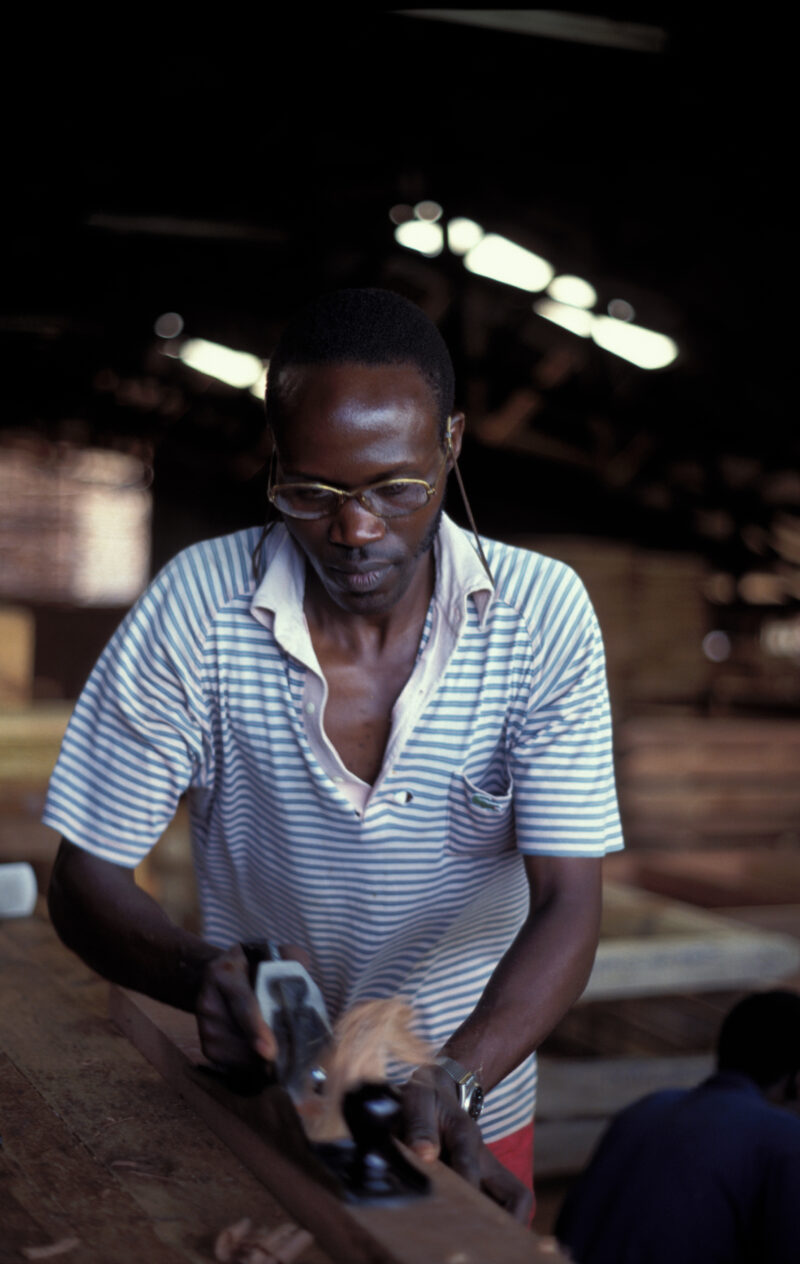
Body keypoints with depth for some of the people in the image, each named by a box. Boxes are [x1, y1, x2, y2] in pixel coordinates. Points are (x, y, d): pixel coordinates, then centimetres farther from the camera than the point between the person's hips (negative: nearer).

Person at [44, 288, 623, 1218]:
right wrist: (199, 974, -35)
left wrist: (453, 1080, -37)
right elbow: (85, 881, -14)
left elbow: (566, 905, -20)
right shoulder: (196, 607, -19)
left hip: (471, 1114, 1)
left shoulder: (544, 615, -18)